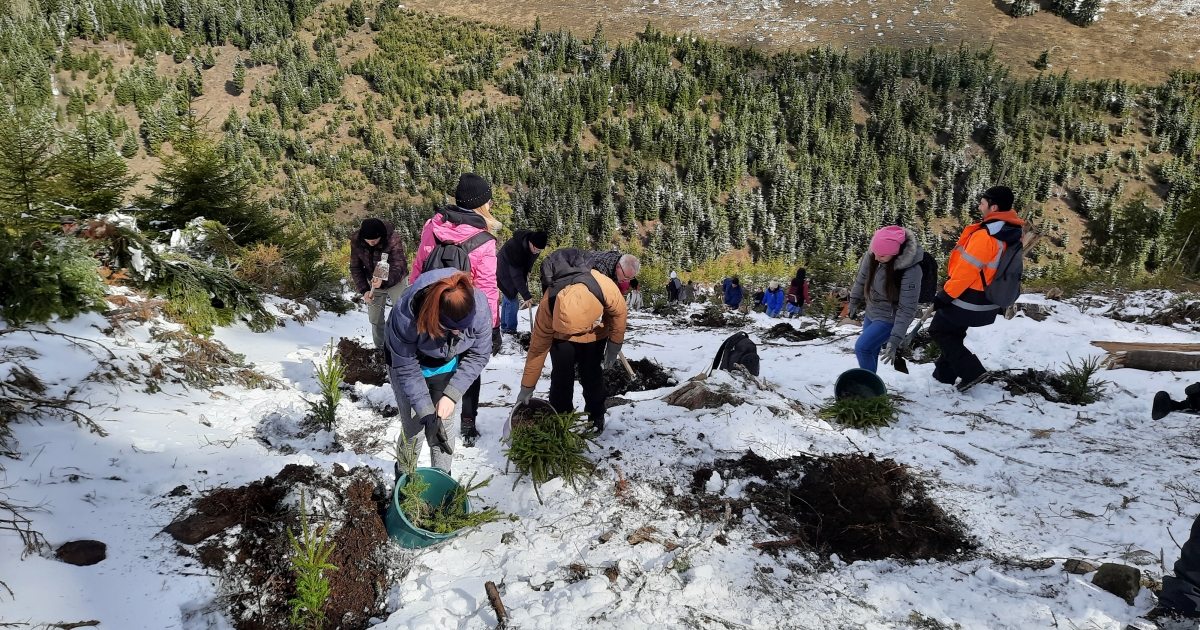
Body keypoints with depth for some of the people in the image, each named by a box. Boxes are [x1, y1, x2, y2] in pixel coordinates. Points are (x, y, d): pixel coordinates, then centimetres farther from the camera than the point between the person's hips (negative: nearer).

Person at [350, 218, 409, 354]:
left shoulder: (394, 241, -33)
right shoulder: (356, 240, -21)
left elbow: (397, 269, -34)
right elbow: (355, 267, -10)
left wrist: (383, 282, -54)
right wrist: (364, 289, -21)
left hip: (396, 280, -3)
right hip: (373, 281, 3)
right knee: (375, 319, 9)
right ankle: (380, 348, 28)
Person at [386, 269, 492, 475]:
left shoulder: (480, 309, -33)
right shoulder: (406, 314, -39)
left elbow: (478, 355, -16)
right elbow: (406, 368, -26)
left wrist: (452, 394, -24)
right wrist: (426, 413, -30)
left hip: (448, 369, 2)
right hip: (411, 365, -2)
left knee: (447, 430, 5)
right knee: (413, 431, -1)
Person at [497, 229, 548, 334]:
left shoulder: (535, 246, -17)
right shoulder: (514, 248, -40)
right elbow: (516, 275, -38)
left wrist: (527, 272, -5)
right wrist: (526, 296, -38)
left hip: (515, 271, 7)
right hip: (506, 274, -7)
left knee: (507, 300, 17)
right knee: (512, 301, -10)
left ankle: (504, 327, 27)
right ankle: (510, 330, 3)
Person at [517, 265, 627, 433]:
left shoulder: (606, 289, -43)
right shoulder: (548, 307, -39)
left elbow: (619, 313, -17)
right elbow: (538, 347, -26)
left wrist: (615, 345, -9)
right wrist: (527, 387, -19)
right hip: (561, 335, 0)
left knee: (592, 377, 0)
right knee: (561, 378, -6)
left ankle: (596, 419, 22)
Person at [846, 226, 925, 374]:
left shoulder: (911, 271, -31)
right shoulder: (872, 256, -15)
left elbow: (907, 309, -28)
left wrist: (894, 340, -30)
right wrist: (854, 300, 18)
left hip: (890, 318, -6)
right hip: (871, 313, 6)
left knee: (862, 347, -17)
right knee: (869, 352, 12)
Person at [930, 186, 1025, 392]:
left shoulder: (985, 235, -27)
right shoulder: (1011, 232, 2)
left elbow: (967, 270, -25)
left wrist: (945, 294, -16)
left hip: (968, 297, -9)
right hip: (985, 299, 9)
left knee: (939, 331, 6)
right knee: (954, 334, 22)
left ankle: (971, 371, 0)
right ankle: (944, 374, 31)